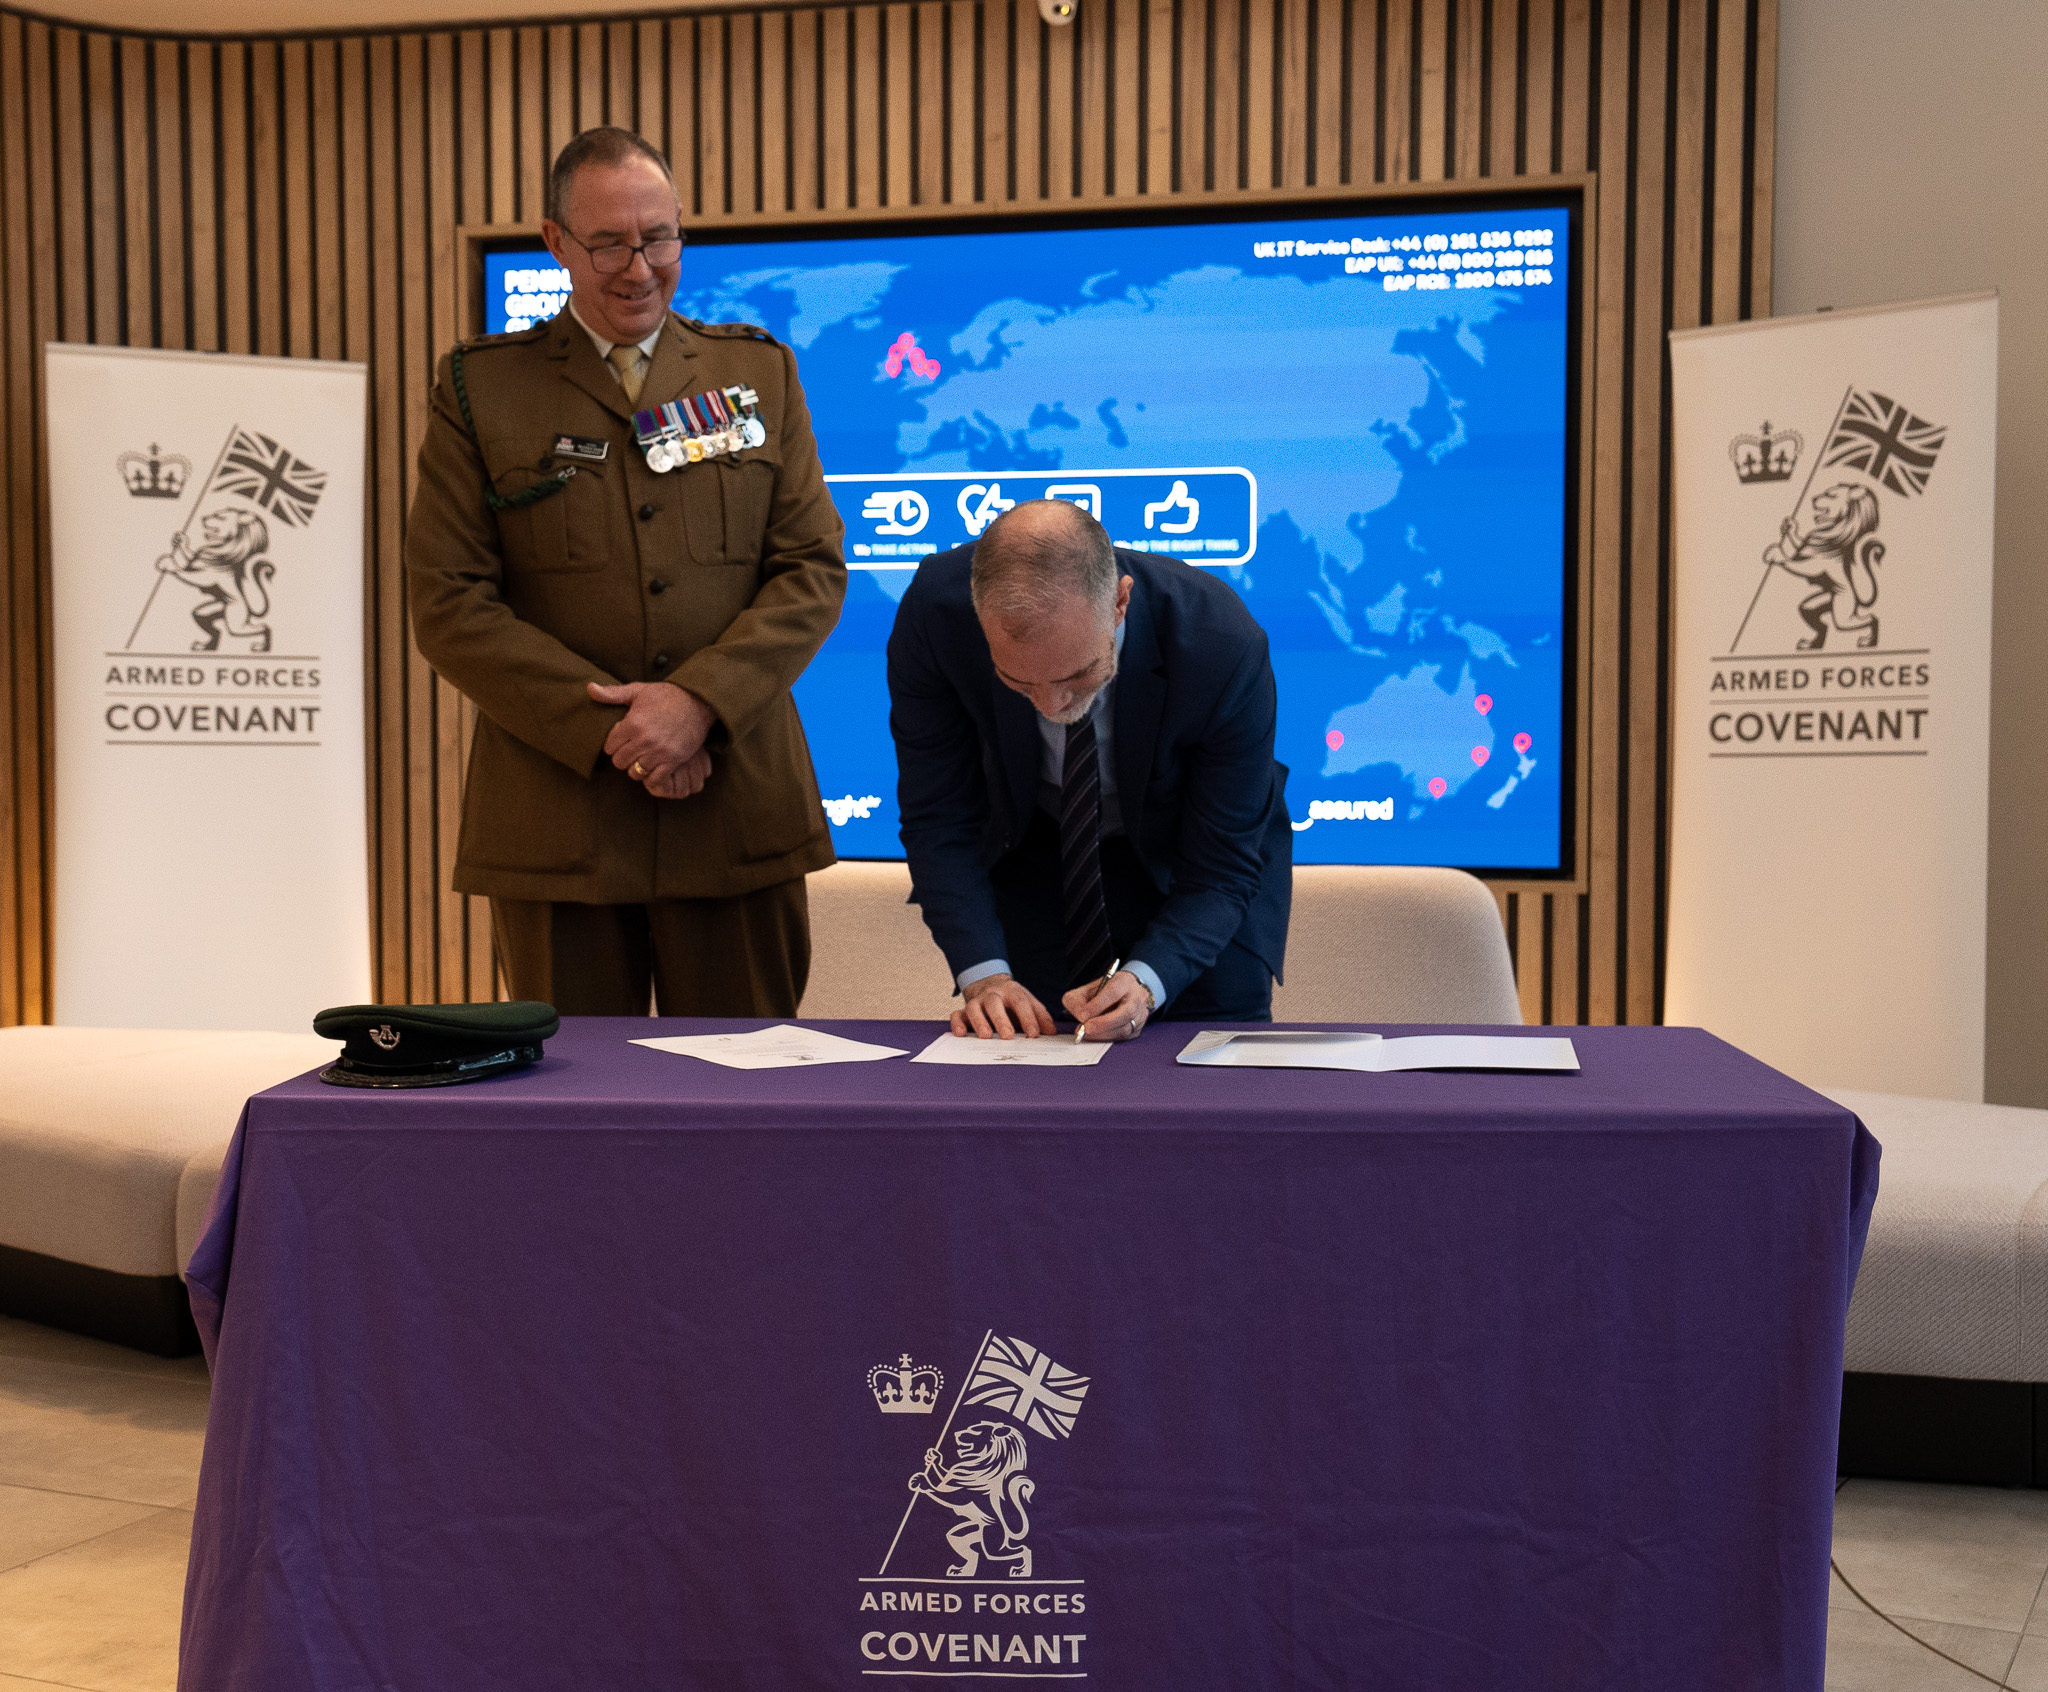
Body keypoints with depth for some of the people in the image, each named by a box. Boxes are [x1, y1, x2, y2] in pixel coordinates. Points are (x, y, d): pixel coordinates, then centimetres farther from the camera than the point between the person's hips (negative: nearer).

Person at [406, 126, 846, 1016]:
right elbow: (449, 606, -1)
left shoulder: (759, 371, 12)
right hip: (556, 823, -1)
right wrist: (609, 731, -11)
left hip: (740, 815, 1)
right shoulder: (479, 389, 6)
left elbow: (814, 567, 5)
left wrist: (698, 699, -11)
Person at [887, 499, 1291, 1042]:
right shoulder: (934, 614, -31)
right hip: (1028, 850, 1)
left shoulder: (1224, 646, -35)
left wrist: (1146, 982, -40)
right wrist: (982, 973, -30)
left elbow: (1223, 868, -24)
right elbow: (939, 818, -19)